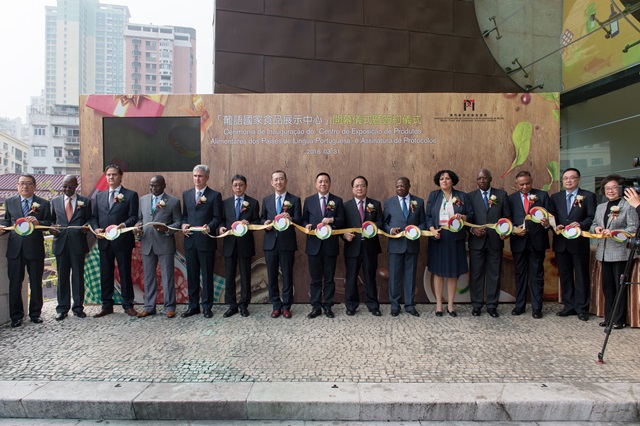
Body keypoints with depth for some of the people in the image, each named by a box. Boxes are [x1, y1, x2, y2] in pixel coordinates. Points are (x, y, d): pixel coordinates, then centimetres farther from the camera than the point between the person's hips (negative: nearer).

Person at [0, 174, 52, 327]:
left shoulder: (43, 203, 3)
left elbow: (48, 223, -1)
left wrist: (38, 222, -21)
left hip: (35, 248, -2)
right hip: (15, 248, 2)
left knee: (36, 283, 7)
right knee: (15, 283, 6)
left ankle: (35, 313, 21)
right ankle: (16, 315, 18)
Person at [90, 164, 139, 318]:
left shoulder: (131, 195, 3)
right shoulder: (99, 196, 17)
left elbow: (133, 217, -5)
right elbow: (94, 217, 16)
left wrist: (124, 225, -24)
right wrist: (96, 229, -3)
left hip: (122, 241, -4)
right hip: (104, 241, 5)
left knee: (125, 273, 2)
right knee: (105, 274, 10)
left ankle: (128, 305, 12)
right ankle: (107, 306, 21)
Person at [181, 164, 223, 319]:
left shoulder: (215, 195, -1)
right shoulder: (186, 194, 13)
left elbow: (217, 218, -4)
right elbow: (184, 214, 18)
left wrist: (209, 227, -23)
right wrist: (184, 224, -3)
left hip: (206, 241, -4)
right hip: (190, 240, 5)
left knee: (207, 276, 4)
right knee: (192, 275, 11)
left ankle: (207, 307, 15)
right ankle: (193, 306, 23)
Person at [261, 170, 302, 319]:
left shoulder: (294, 200, 1)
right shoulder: (266, 200, 11)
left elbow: (299, 221, -7)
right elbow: (262, 218, 14)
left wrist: (290, 219, -28)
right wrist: (265, 223, -9)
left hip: (287, 243, -3)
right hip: (270, 243, 3)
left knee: (287, 276, 4)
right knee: (271, 276, 8)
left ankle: (286, 306, 16)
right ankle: (276, 306, 21)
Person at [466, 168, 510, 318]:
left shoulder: (501, 194, 7)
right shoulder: (470, 196, 5)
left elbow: (507, 216, 7)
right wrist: (472, 230, -13)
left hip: (495, 240, 1)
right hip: (476, 241, 0)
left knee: (494, 274, 6)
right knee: (476, 274, 5)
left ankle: (492, 305, 16)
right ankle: (476, 305, 15)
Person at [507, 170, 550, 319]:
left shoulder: (542, 195, 4)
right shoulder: (511, 199, 6)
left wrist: (547, 223, -22)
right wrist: (515, 229, -13)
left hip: (537, 241, -1)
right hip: (518, 241, 1)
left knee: (537, 275, 5)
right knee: (520, 274, 11)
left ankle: (536, 308, 14)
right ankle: (520, 305, 22)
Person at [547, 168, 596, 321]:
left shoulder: (588, 196, 2)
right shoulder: (555, 197, 11)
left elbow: (592, 217, -5)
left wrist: (581, 225, -23)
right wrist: (555, 226, -12)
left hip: (579, 242, -3)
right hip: (561, 243, 3)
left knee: (582, 276, 3)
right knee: (565, 276, 10)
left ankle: (582, 308, 13)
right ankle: (569, 306, 20)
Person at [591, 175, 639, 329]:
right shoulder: (600, 207, 15)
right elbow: (593, 224, 19)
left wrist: (614, 232, -21)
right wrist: (596, 228, -2)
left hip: (621, 252, -6)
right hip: (604, 252, 6)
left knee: (620, 286, 2)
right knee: (607, 286, 12)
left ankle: (619, 319, 11)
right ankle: (608, 317, 21)